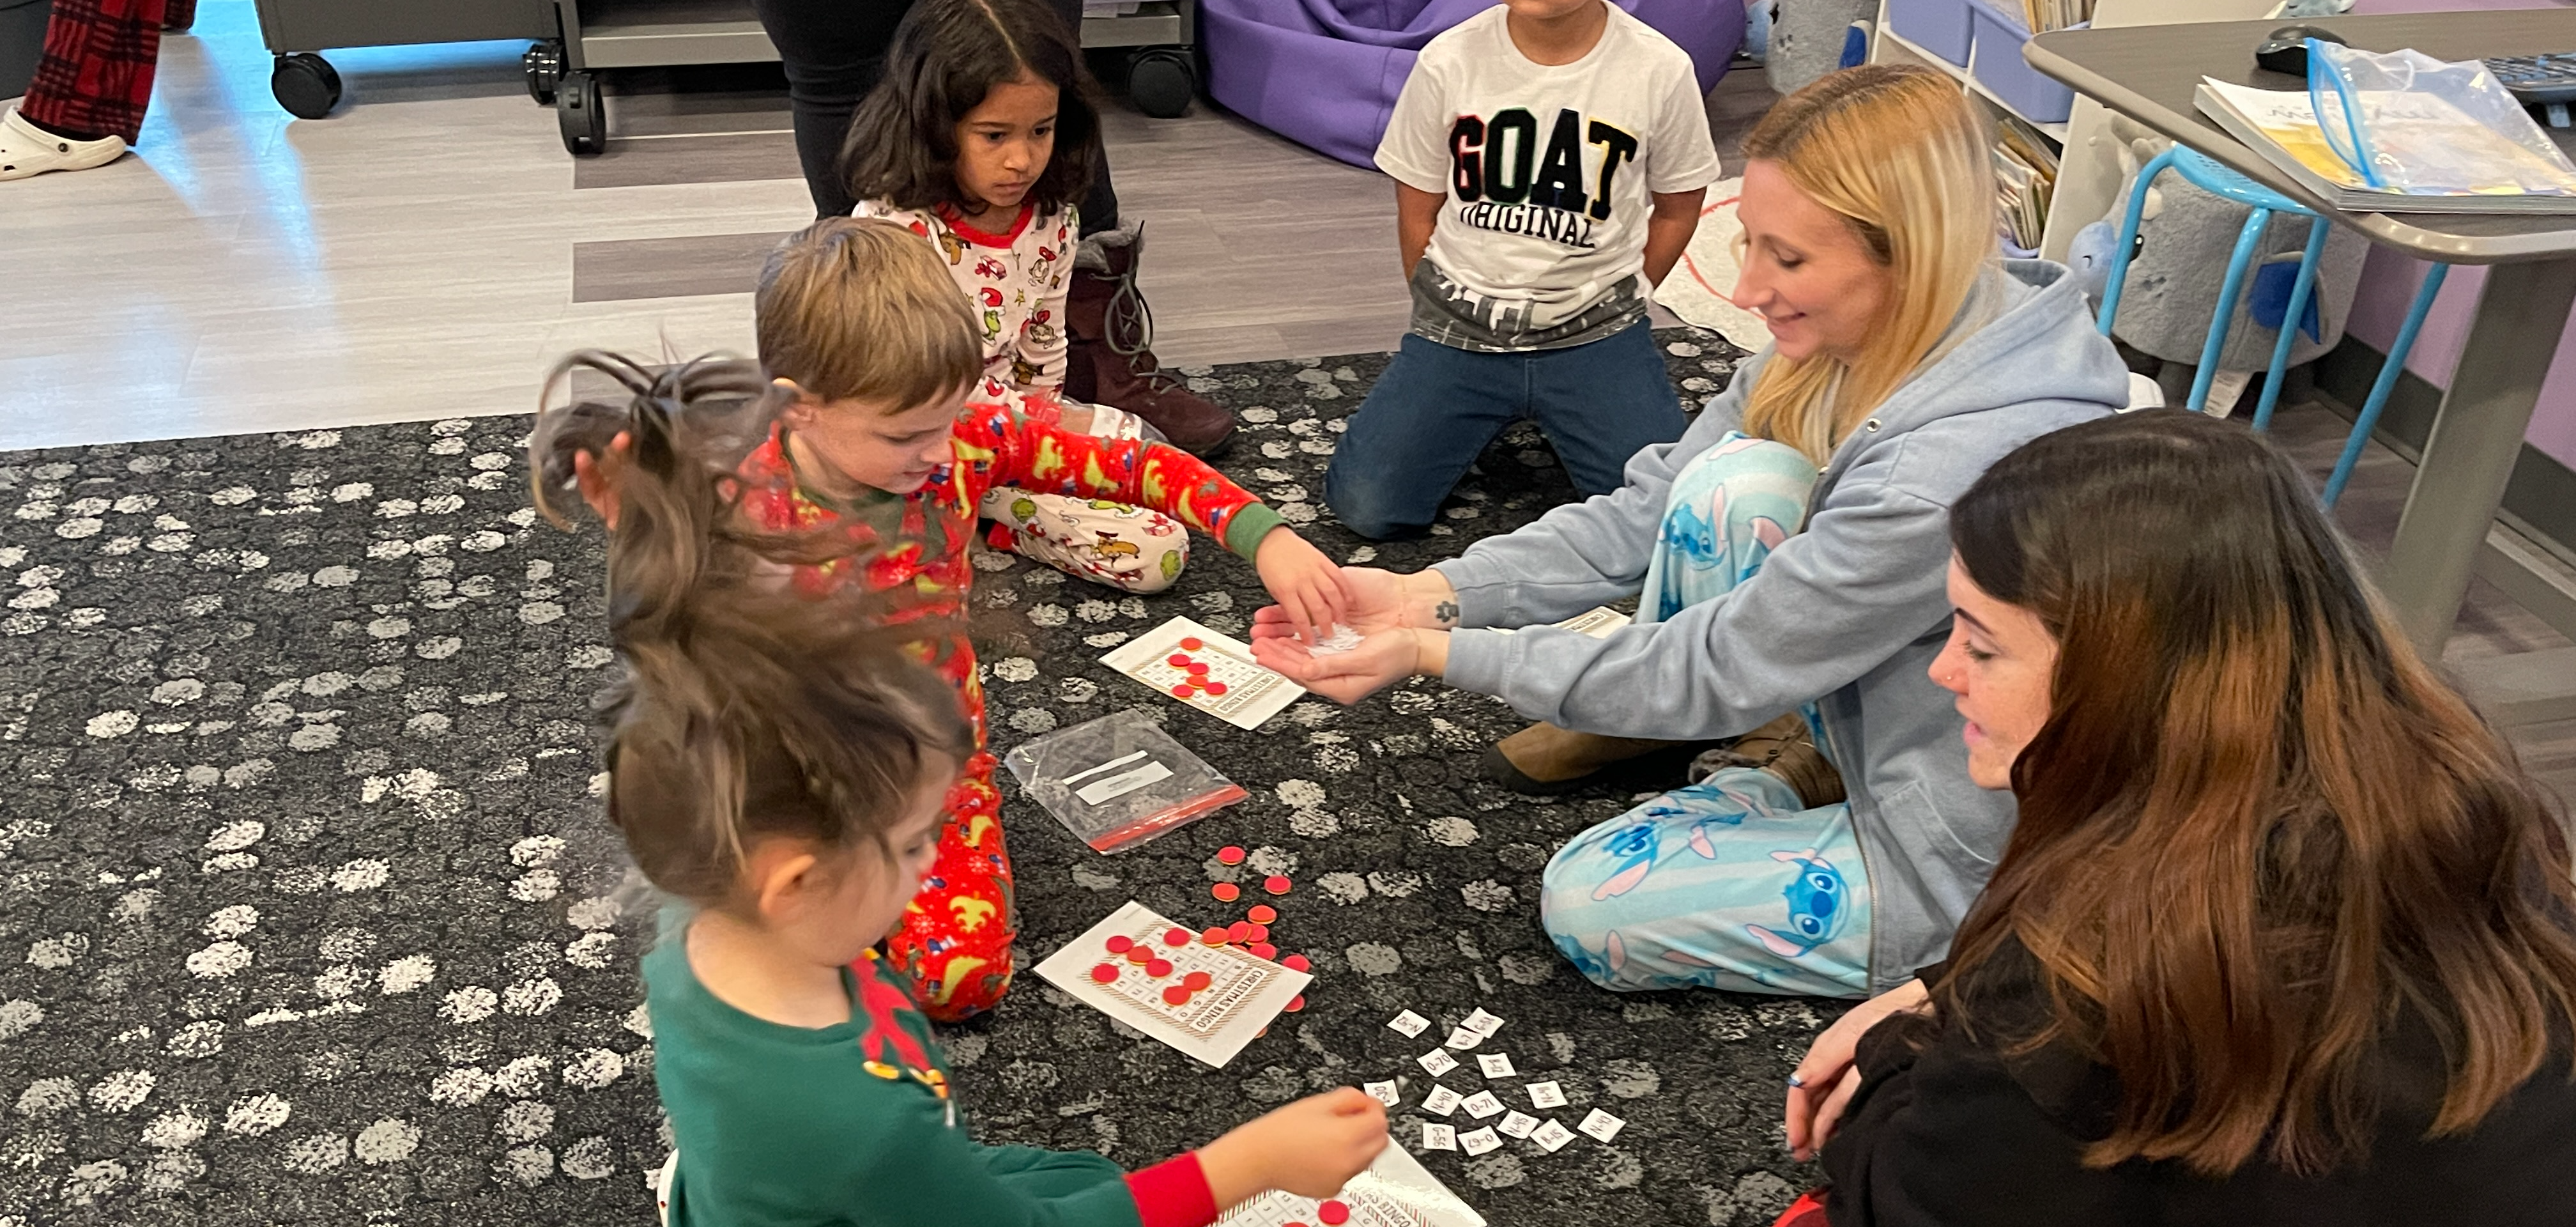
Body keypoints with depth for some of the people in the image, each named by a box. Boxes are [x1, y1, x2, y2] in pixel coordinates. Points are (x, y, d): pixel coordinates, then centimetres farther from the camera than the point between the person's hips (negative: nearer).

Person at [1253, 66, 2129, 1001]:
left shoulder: (1959, 468, -35)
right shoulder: (1848, 339, -10)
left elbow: (1719, 669, -27)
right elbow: (1650, 512, -6)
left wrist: (1434, 657, -23)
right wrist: (1428, 598, -16)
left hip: (1974, 858, -7)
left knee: (1589, 905, -10)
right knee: (1738, 481, -15)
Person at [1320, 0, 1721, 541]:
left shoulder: (1660, 70, -10)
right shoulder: (1448, 61, -7)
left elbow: (1676, 209, 6)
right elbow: (1418, 212, 4)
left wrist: (1612, 307, 6)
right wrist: (1448, 316, 5)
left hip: (1595, 332, 0)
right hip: (1460, 325, 1)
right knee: (1364, 505, -15)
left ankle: (1559, 420, 14)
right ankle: (1475, 420, 17)